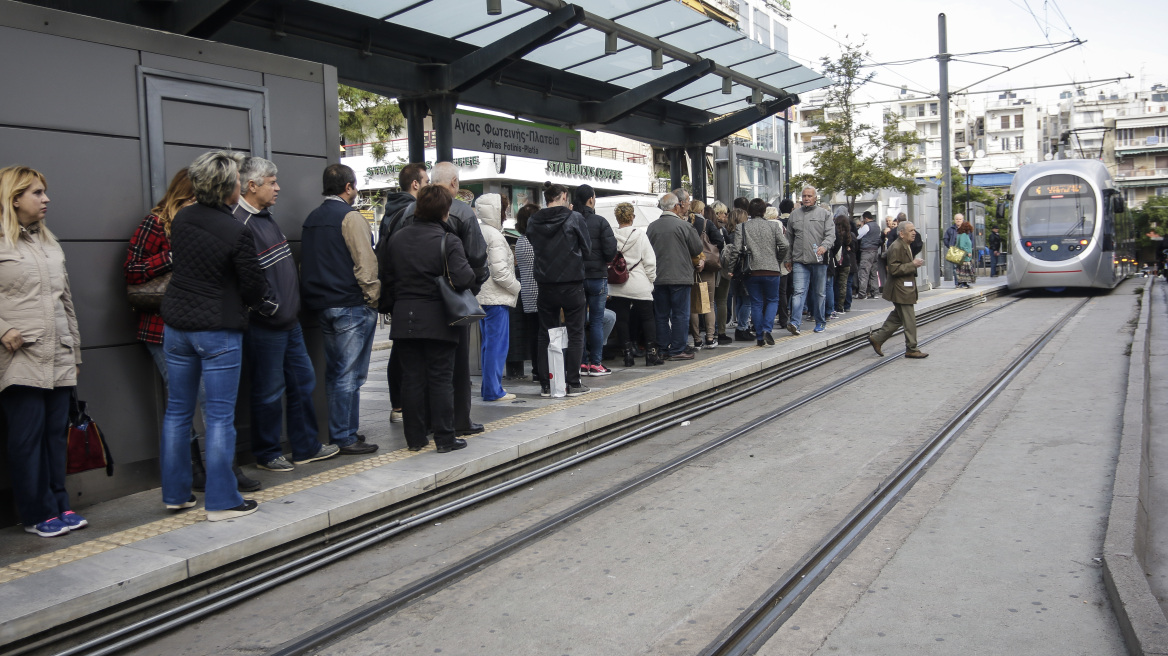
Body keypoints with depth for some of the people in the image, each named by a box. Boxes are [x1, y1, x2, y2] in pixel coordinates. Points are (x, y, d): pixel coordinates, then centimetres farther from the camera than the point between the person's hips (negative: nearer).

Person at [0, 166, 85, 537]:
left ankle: (59, 506, 17)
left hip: (59, 360, 6)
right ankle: (38, 514, 8)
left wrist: (75, 351, 19)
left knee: (56, 434, 8)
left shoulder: (50, 245, 17)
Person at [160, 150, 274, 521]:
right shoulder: (237, 232, -17)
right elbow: (254, 285, -10)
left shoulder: (181, 219, 2)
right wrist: (264, 305, 12)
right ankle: (221, 501, 7)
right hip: (218, 330, -6)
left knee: (177, 411, 15)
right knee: (220, 417, 1)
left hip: (176, 325, 6)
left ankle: (175, 494, 24)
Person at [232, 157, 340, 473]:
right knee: (269, 391, 2)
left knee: (303, 381, 16)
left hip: (289, 320, 10)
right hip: (264, 326, -10)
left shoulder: (266, 218, 14)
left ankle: (306, 447, 27)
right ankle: (267, 455, 18)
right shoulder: (240, 223, -17)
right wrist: (269, 310, -20)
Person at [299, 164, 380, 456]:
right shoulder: (350, 217, -12)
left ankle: (336, 433, 23)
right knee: (350, 375, -3)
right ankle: (345, 438, 0)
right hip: (351, 306, -8)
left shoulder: (311, 219, 14)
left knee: (334, 372, 15)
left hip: (322, 306, 8)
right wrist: (373, 300, -9)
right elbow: (365, 264, -17)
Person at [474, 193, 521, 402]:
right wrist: (517, 287, -6)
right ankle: (493, 390, -2)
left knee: (488, 343, 15)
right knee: (497, 344, -4)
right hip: (496, 298, -9)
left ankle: (488, 386, 21)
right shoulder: (494, 236, -15)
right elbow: (499, 271, -20)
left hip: (481, 296, 9)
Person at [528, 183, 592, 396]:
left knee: (546, 335, 10)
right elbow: (587, 249, -1)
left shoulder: (533, 221, 0)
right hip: (572, 283, -3)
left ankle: (546, 384, 11)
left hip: (545, 285, 3)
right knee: (575, 333, 6)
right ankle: (573, 384, 5)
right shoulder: (574, 218, -9)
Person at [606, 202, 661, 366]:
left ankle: (628, 352, 6)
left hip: (617, 287, 1)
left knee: (622, 319, 7)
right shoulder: (640, 235, -6)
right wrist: (650, 280, 6)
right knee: (647, 318, 8)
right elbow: (650, 260, -5)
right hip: (639, 285, -1)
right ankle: (651, 353, 5)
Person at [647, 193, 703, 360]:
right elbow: (697, 249, -3)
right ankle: (677, 350, 3)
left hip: (658, 278, 4)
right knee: (680, 315, 3)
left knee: (661, 315, 10)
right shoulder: (683, 226, -9)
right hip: (679, 277, -4)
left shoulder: (652, 227, 3)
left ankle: (663, 349, 14)